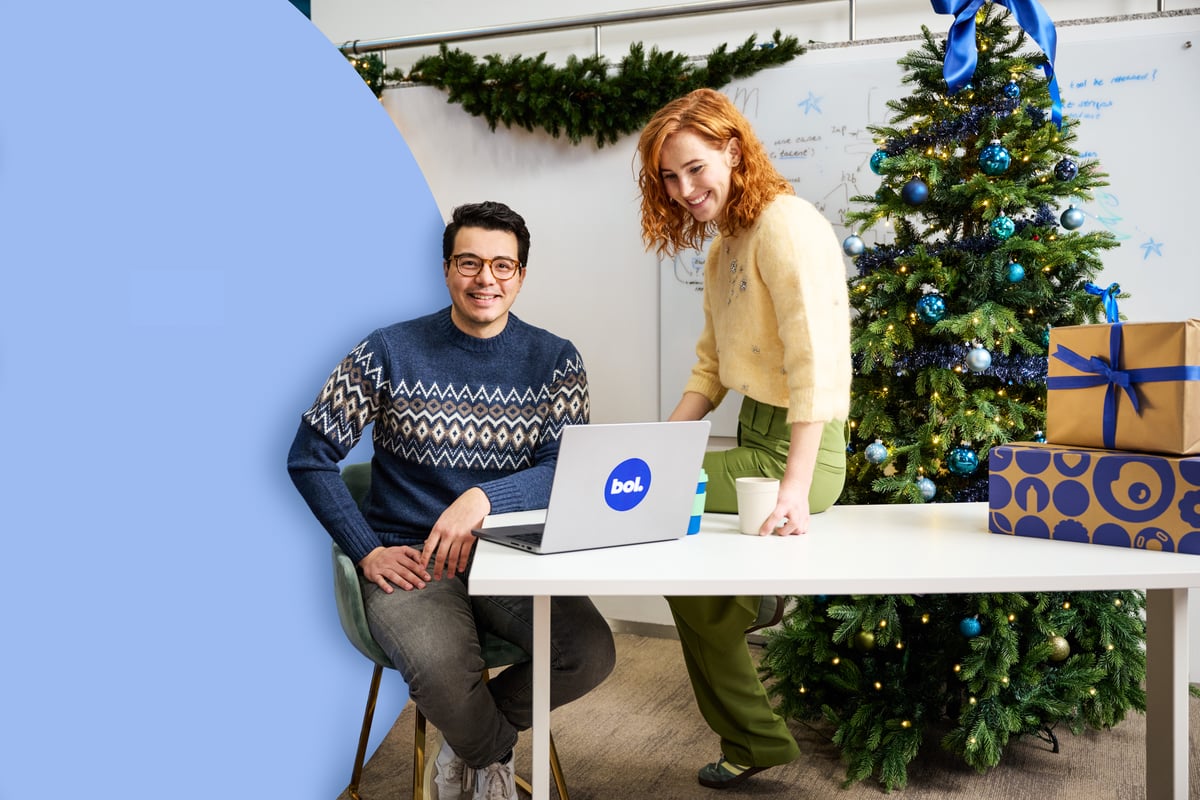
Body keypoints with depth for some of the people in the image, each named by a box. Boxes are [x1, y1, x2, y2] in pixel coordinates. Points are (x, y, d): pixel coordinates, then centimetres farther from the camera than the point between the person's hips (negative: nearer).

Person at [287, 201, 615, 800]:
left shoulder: (554, 360, 3)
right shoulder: (388, 353, -3)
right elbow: (309, 457, 0)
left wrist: (484, 498, -26)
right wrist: (367, 552, -9)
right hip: (410, 560, -2)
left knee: (591, 653, -23)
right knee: (442, 669, -31)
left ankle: (469, 736, 11)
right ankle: (496, 751, 9)